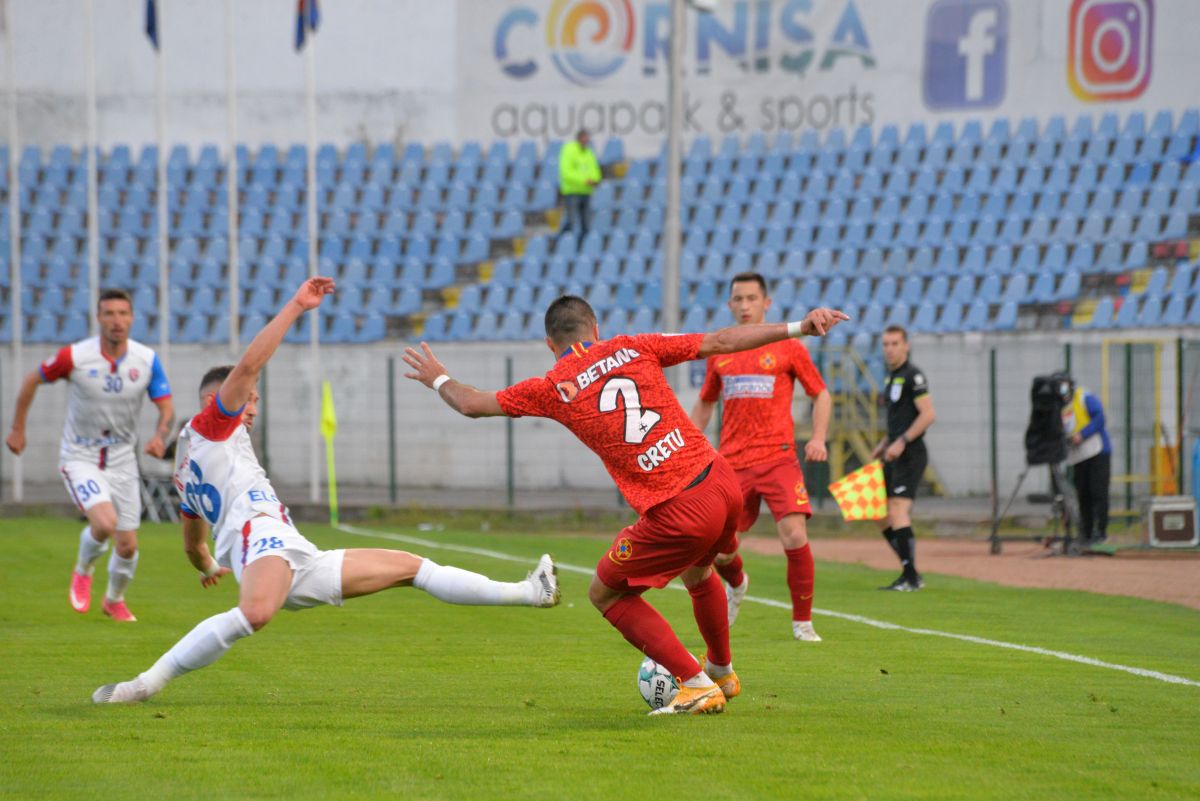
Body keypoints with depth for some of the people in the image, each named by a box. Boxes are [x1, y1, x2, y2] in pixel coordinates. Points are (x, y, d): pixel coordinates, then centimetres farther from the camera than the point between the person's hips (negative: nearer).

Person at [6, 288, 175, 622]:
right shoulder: (74, 356, -17)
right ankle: (83, 571, 8)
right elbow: (32, 381, 0)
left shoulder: (148, 360, -10)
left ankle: (114, 600, 35)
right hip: (80, 457, -3)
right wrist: (17, 429, 5)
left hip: (122, 459, 3)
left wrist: (160, 437, -27)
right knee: (104, 523, -26)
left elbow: (167, 409, -6)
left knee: (128, 545, 4)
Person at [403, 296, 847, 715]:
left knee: (606, 594, 17)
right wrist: (798, 328, 9)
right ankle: (723, 672, 53)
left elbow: (473, 404, 12)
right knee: (697, 572, 36)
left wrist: (438, 379, 33)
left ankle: (697, 685, 11)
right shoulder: (632, 348, 8)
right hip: (723, 482, 5)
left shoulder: (554, 388, 0)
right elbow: (719, 342, 6)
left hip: (679, 515, -5)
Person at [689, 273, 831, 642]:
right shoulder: (718, 352, 11)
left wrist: (818, 437, -6)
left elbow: (821, 394, 8)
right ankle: (737, 584, 39)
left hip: (778, 459, -3)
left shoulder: (787, 347, 2)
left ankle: (802, 622, -2)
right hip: (731, 464, 3)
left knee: (795, 536, -19)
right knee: (718, 550, 1)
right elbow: (705, 404, 24)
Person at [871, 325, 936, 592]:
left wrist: (902, 441, -21)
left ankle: (910, 577, -18)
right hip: (894, 457, 10)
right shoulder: (892, 377, 18)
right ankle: (911, 574, 14)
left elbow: (927, 414, -18)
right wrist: (883, 445, 19)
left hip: (910, 456, -10)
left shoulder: (912, 375, -10)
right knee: (883, 517, 9)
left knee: (898, 510, -18)